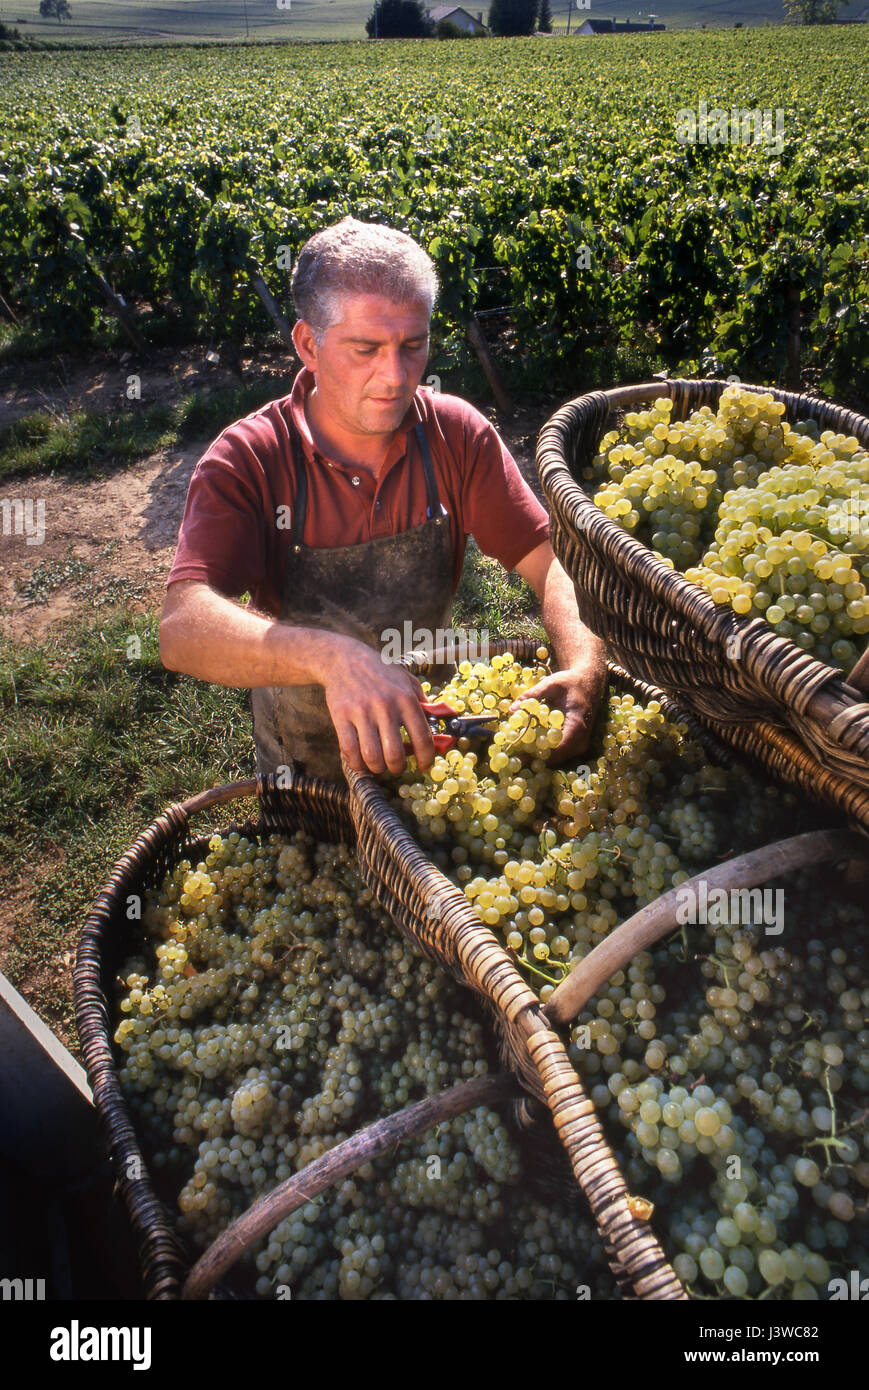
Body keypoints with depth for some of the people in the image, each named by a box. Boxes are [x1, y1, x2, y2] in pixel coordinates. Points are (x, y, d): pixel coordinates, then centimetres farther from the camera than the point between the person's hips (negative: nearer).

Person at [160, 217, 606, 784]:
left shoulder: (457, 434, -9)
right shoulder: (246, 460, -18)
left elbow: (551, 558, -10)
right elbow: (183, 629, -31)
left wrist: (584, 668, -31)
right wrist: (333, 656, -49)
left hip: (431, 733, 1)